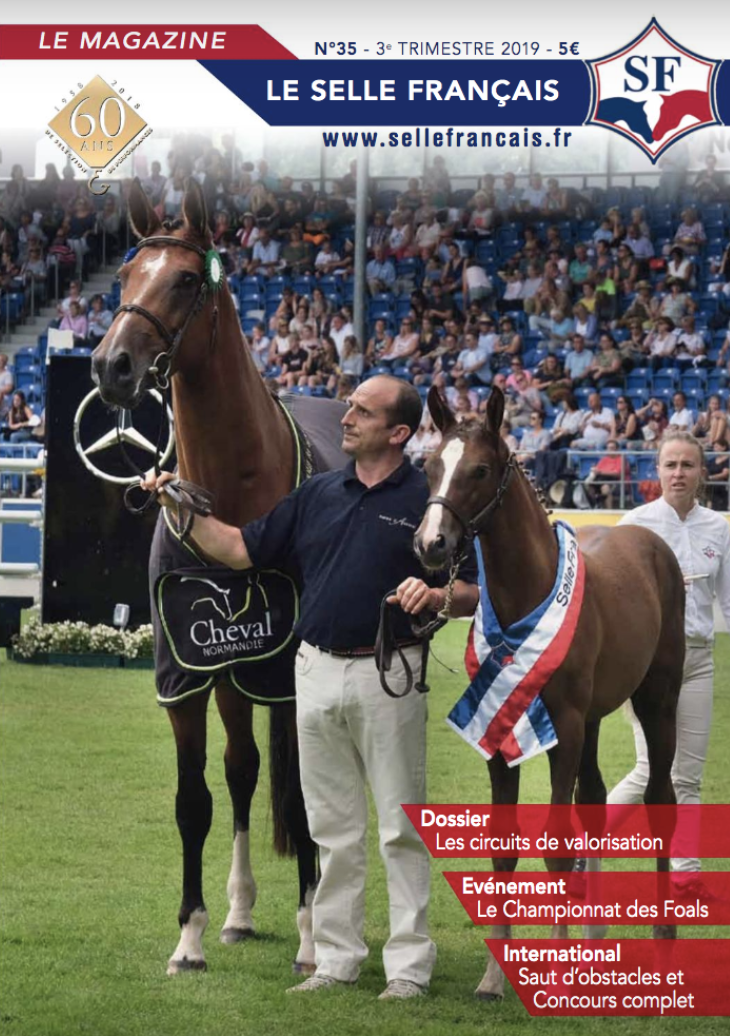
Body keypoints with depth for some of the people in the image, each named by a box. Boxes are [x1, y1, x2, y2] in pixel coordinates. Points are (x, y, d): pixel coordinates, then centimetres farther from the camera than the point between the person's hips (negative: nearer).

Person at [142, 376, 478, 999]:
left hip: (388, 675, -5)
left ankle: (409, 966, 2)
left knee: (402, 828, -1)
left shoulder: (430, 501, -4)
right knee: (333, 829, 11)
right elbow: (239, 551, 12)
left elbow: (475, 594, -4)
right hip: (319, 669, 5)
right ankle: (337, 958, 18)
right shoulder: (316, 495, 11)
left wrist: (437, 595, -24)